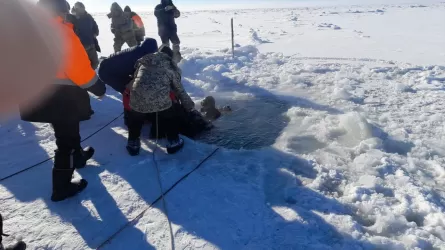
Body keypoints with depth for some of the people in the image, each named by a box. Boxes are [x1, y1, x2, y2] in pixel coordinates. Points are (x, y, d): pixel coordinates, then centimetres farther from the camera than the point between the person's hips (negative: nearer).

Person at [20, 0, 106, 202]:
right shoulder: (61, 32, -17)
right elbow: (79, 66, -18)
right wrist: (98, 87, -6)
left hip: (38, 94, 9)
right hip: (61, 96, -9)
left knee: (67, 133, 28)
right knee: (66, 140, 1)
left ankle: (77, 156, 50)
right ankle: (62, 187, 9)